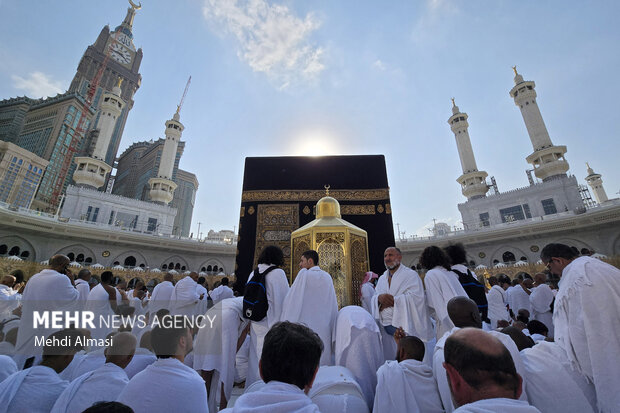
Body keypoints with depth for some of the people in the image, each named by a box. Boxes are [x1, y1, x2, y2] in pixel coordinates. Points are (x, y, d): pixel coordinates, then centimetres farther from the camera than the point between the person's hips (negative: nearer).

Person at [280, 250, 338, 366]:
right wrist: (332, 328, 16)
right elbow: (333, 307, 10)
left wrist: (286, 321, 0)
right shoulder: (327, 277, 7)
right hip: (323, 329, 4)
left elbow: (292, 300, -8)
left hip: (304, 325, -4)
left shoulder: (304, 274, -6)